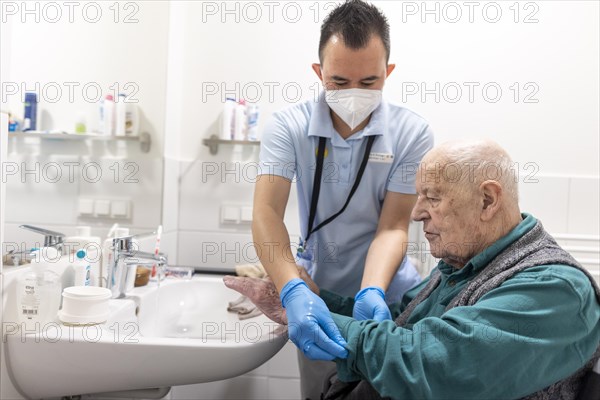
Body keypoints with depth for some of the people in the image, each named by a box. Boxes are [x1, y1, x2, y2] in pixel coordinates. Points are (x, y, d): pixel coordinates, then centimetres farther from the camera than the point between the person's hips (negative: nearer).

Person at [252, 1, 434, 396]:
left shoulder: (412, 132, -16)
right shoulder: (288, 126, -15)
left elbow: (393, 227, -17)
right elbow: (267, 213, -24)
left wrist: (371, 293, -35)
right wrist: (293, 291, -40)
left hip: (389, 296, -1)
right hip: (317, 295, 1)